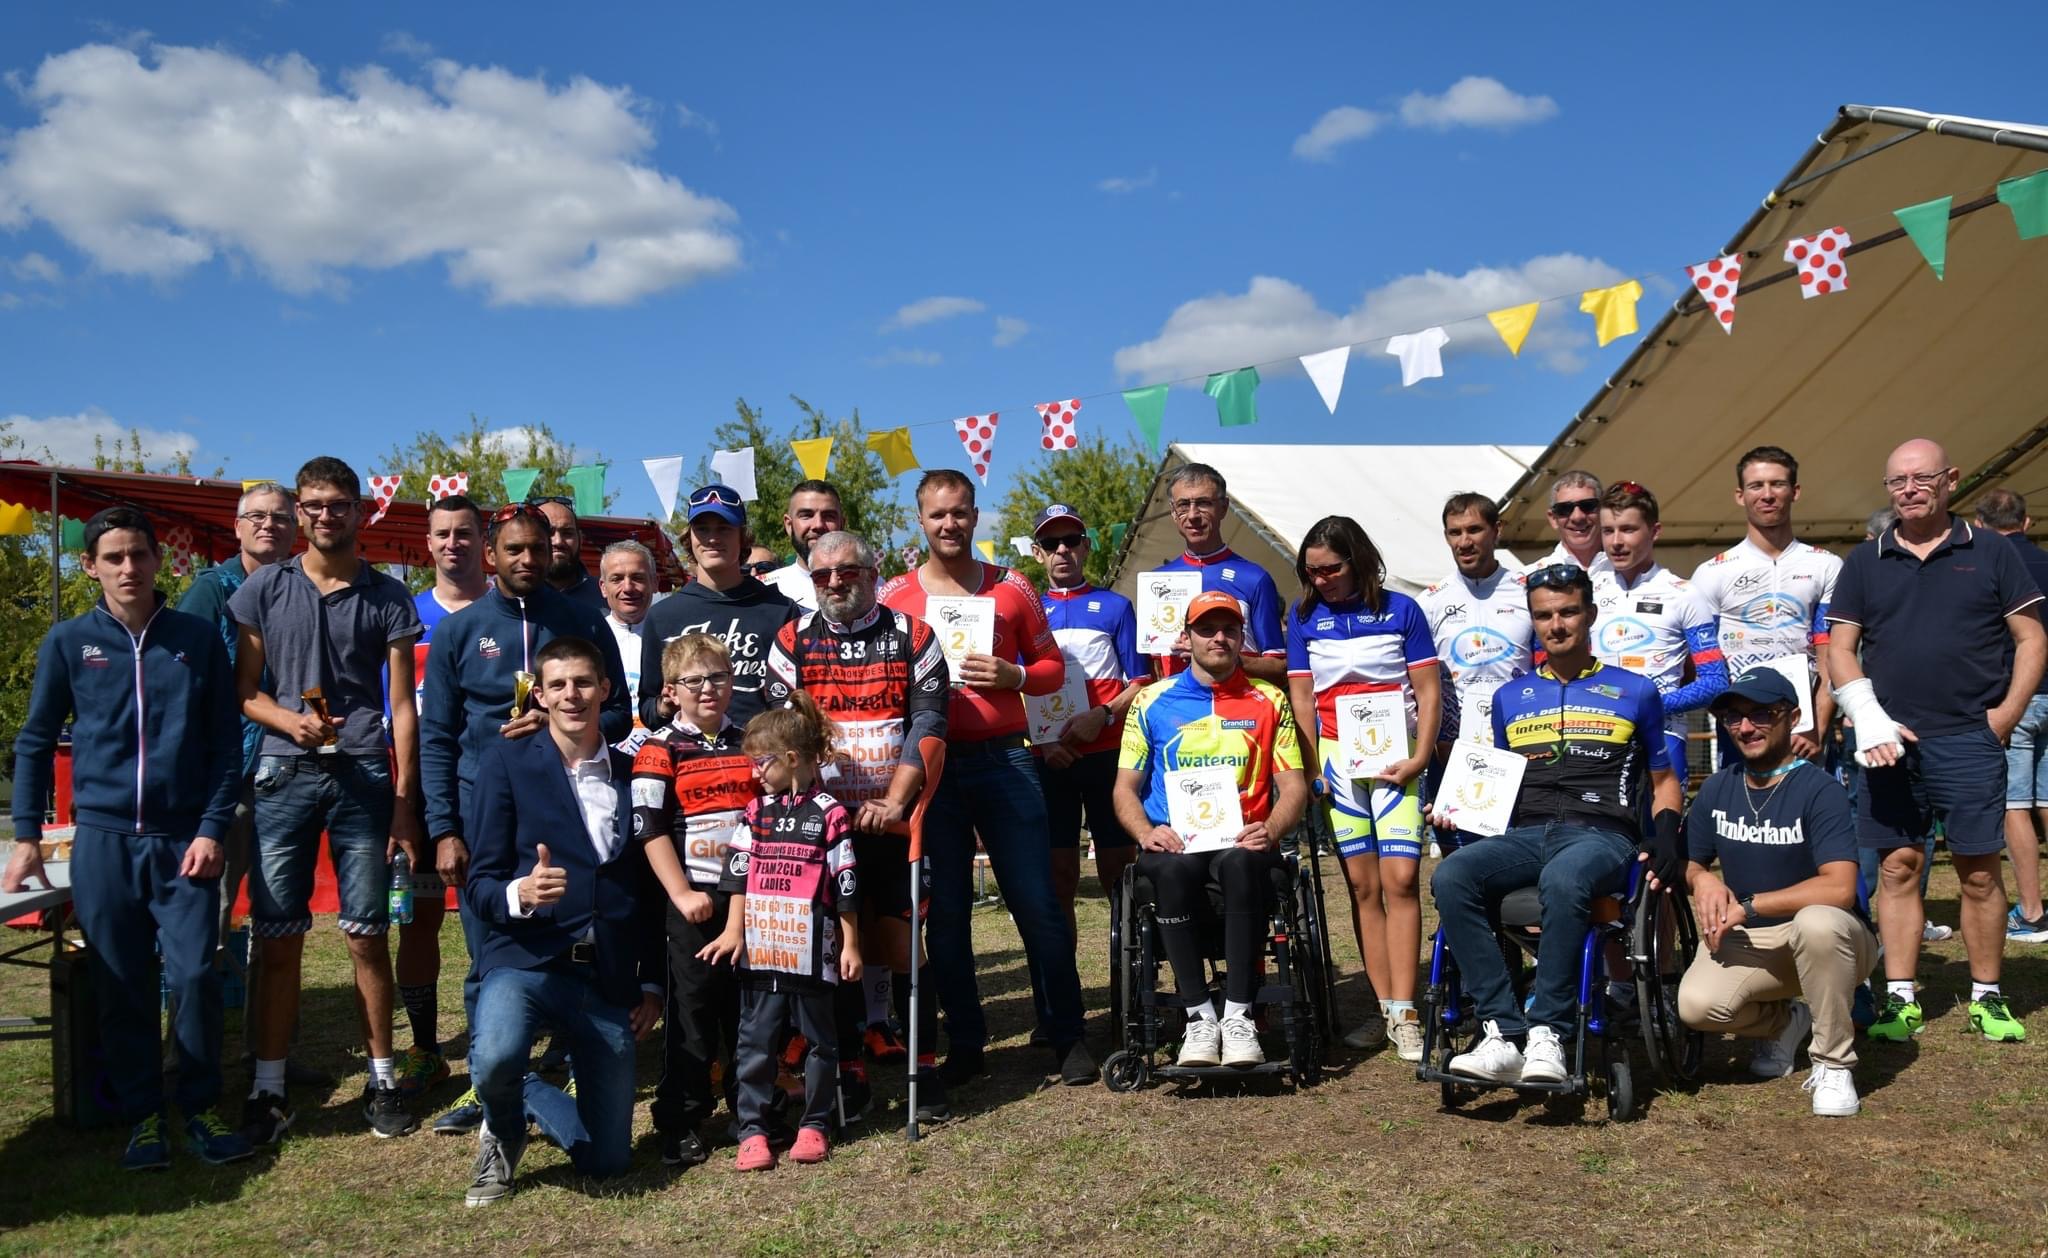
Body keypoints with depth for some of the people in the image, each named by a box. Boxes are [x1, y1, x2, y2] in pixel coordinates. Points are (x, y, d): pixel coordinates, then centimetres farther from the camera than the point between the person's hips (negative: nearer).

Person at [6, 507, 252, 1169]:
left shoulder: (199, 638, 3)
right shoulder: (69, 641, 4)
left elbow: (226, 741, 4)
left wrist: (212, 829, -4)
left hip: (183, 840, -1)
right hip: (102, 839, 1)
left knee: (194, 975, -5)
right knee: (121, 987, 5)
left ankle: (202, 1107, 11)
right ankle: (143, 1116, 18)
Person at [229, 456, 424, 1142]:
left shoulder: (387, 596, 7)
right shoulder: (265, 589, 9)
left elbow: (401, 705, 6)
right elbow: (244, 690, 9)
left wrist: (404, 800, 0)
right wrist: (290, 720, -12)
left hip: (363, 777, 0)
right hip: (284, 775, 1)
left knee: (367, 935, 2)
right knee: (278, 938, 2)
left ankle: (382, 1080, 13)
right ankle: (269, 1090, 11)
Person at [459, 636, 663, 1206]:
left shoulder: (632, 772, 9)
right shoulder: (505, 761, 1)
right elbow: (479, 884, -3)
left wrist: (652, 983, 8)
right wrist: (520, 894, -25)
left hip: (610, 976, 3)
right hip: (525, 960, -2)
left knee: (606, 1159, 1)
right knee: (494, 1058, -35)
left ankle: (517, 1095, 34)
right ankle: (503, 1130, 4)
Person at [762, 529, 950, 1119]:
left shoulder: (913, 637, 3)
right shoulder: (792, 642, 5)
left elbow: (928, 724, -5)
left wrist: (892, 802, -14)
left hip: (897, 820, -1)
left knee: (899, 941, -2)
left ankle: (923, 1065, 9)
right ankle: (848, 1071, 13)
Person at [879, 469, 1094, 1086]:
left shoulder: (1011, 588, 7)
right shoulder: (894, 594, 6)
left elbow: (1052, 667, 10)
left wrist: (1012, 676, -9)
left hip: (1003, 759, 0)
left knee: (1037, 902, -2)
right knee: (945, 911, 6)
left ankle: (1067, 1036, 11)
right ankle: (965, 1043, 18)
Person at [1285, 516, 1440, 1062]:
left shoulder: (1401, 610, 1)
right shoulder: (1304, 616, 8)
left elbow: (1428, 689, 0)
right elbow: (1302, 695, 7)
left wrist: (1419, 757, -10)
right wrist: (1310, 770, -1)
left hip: (1396, 756, -2)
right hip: (1337, 758, 2)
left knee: (1400, 878, -11)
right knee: (1363, 885, 4)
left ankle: (1405, 1012, -9)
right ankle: (1384, 1008, 9)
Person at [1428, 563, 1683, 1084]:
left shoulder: (1634, 691, 17)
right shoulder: (1510, 697, 24)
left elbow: (1663, 779, 21)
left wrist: (1666, 831, 1)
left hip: (1601, 833, -3)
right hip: (1525, 834, 3)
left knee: (1562, 880, -41)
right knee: (1450, 876, -30)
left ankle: (1547, 1032, -30)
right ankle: (1503, 1033, -30)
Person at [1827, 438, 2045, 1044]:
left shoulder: (1991, 554, 6)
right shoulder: (1864, 562, 10)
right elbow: (1840, 649, 7)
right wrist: (1869, 718, -6)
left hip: (1970, 739, -1)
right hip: (1891, 742, 1)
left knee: (1978, 872, 3)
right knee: (1898, 868, 3)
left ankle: (1986, 997, 16)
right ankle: (1900, 999, 10)